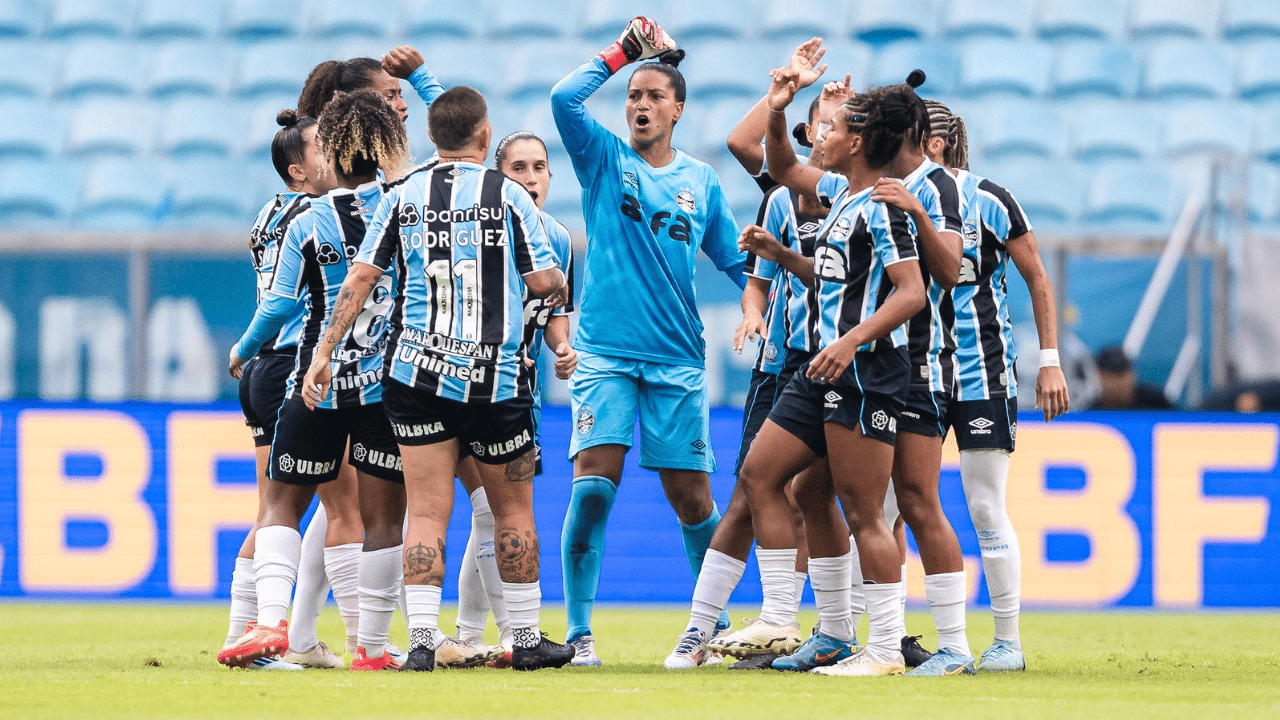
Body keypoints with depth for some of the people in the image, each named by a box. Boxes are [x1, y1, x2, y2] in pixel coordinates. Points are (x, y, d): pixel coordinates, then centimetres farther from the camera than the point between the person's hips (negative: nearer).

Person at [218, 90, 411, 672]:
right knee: (383, 517, 4)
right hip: (390, 383, 1)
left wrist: (243, 351, 15)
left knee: (282, 505, 9)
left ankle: (271, 622, -8)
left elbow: (279, 305, -2)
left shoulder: (307, 225, -4)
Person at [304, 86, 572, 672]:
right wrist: (560, 286, 22)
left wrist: (324, 354, 6)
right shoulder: (507, 195, -2)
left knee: (427, 511, 1)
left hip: (415, 373, 2)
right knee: (513, 509, 11)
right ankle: (526, 640, 18)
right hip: (494, 377, -2)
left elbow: (360, 278, 1)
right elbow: (542, 281, -2)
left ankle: (421, 639, -9)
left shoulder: (402, 196, 5)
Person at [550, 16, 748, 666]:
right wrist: (622, 52, -5)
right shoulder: (604, 160, 6)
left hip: (677, 358, 2)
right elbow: (564, 98, -11)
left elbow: (736, 264, 19)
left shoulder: (701, 181, 12)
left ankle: (713, 621, 18)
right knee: (594, 483, -14)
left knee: (691, 496, 2)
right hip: (604, 352, -2)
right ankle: (579, 632, -10)